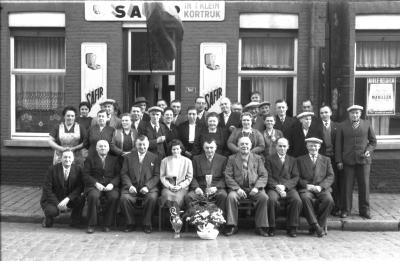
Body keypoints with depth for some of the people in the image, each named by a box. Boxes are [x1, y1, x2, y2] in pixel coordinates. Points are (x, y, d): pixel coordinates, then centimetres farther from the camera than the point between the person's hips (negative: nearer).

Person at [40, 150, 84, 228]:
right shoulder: (52, 169, -12)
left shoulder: (77, 169, -6)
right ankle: (48, 219, 6)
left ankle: (75, 222, -2)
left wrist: (67, 199, -26)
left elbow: (80, 188, -11)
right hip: (52, 199, -2)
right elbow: (47, 189, -13)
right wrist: (57, 204, -22)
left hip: (68, 200, 2)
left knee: (80, 200, -28)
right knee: (52, 211, -33)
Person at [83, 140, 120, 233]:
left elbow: (118, 175, 7)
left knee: (114, 197, -32)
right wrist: (96, 183, -12)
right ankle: (91, 225, -20)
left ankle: (107, 225, -16)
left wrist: (112, 184, -12)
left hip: (110, 186, 1)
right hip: (94, 185, -1)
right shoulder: (90, 159, 15)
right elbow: (85, 175, 4)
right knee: (93, 196, -34)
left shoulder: (114, 159, 18)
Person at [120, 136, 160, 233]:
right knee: (124, 198, -28)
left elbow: (157, 175, 4)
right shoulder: (128, 157, 15)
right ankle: (130, 223, -7)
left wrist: (147, 186, -12)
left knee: (152, 198, -32)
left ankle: (147, 224, -12)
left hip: (148, 188, -1)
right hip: (132, 187, 1)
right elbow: (124, 174, 7)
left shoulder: (154, 158, 12)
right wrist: (129, 185, -11)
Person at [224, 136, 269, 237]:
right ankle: (232, 226, -19)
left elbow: (264, 175, 6)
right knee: (231, 197, -31)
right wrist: (237, 189, -13)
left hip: (254, 188, 1)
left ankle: (260, 227, -17)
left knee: (264, 197, -28)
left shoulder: (257, 158, 15)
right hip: (238, 188, 0)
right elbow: (228, 176, 2)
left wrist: (256, 187, -12)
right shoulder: (232, 159, 12)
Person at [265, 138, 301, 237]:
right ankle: (271, 227, -17)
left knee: (297, 200, -29)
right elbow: (268, 177, 3)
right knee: (272, 199, -34)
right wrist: (276, 187, -15)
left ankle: (292, 227, -15)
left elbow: (296, 177, 8)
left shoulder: (292, 160, 21)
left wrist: (284, 186, -9)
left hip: (289, 187, 2)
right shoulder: (269, 159, 14)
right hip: (273, 188, -2)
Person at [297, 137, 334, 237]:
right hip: (306, 189, -1)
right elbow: (297, 177, 8)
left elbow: (330, 176, 8)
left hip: (322, 189, 1)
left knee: (329, 200, -31)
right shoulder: (300, 160, 17)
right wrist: (306, 185, -11)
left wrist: (321, 186, -10)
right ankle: (315, 225, -28)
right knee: (305, 198, -35)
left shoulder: (326, 160, 20)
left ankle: (320, 224, -17)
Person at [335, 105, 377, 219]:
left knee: (364, 185, 2)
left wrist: (369, 151, -6)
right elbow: (338, 144, 5)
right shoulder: (342, 126, 5)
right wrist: (339, 160, -1)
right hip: (348, 160, 0)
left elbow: (373, 141, 12)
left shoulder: (367, 124, 7)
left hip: (364, 159, 1)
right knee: (347, 185, 1)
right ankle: (346, 210, 10)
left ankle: (364, 210, 13)